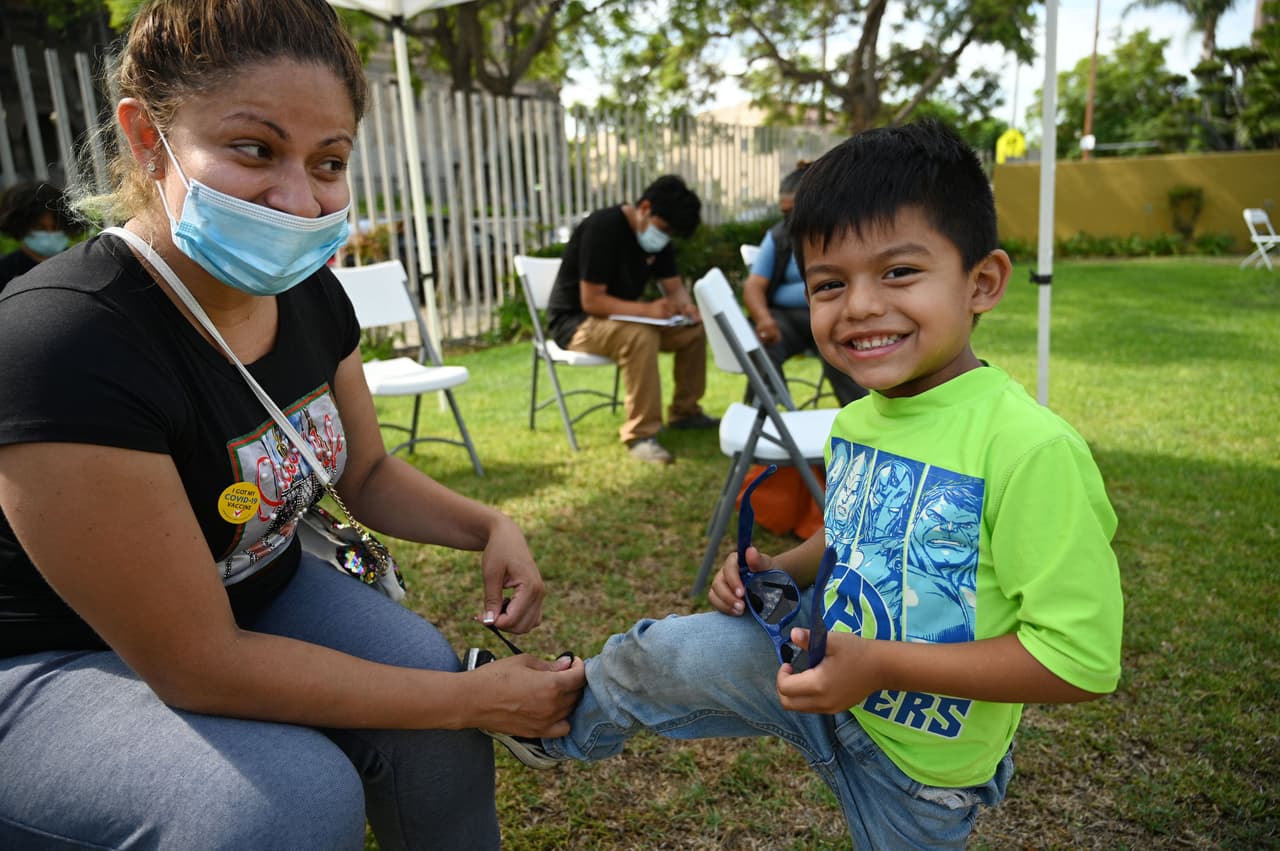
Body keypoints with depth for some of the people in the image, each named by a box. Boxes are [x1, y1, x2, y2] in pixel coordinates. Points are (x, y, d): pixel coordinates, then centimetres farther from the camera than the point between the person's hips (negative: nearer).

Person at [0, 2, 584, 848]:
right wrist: (477, 700, -25)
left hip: (257, 598, 6)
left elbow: (369, 476, 6)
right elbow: (197, 666, -28)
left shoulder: (310, 293, -10)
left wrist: (491, 528, -13)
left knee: (429, 687, -15)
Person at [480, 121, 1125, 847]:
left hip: (918, 759, -5)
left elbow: (1082, 658, -29)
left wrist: (881, 664, -30)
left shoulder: (1030, 448, -31)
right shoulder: (856, 421, -7)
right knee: (649, 656, 3)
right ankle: (563, 724, 35)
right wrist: (782, 570, -7)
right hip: (820, 662, 5)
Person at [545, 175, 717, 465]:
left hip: (624, 318, 8)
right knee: (641, 336, -36)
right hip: (575, 321, -8)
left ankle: (685, 412, 11)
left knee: (694, 329, -3)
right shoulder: (603, 228, -24)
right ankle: (641, 435, -31)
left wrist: (685, 306, -16)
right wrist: (647, 309, -34)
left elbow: (673, 286, 7)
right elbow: (591, 301, -27)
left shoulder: (658, 236, 1)